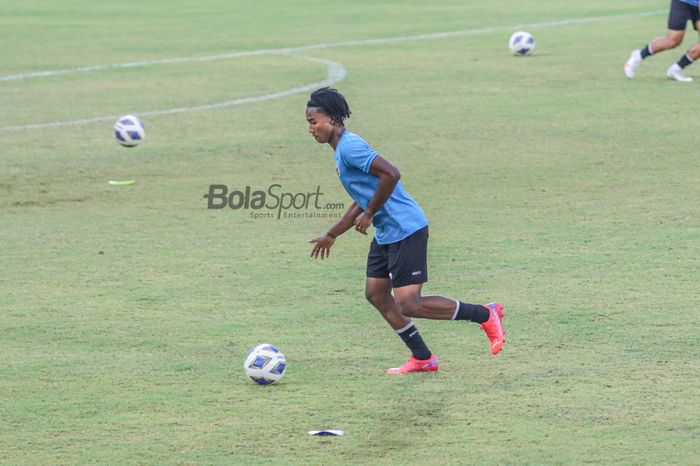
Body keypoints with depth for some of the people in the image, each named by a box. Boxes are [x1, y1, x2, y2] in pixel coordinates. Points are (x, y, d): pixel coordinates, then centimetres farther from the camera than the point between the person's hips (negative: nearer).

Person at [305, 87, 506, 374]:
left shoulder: (350, 147, -16)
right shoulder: (342, 150, 17)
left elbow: (390, 174, -27)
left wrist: (369, 214, -18)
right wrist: (331, 236, 31)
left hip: (405, 230, -11)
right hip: (386, 233, 11)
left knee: (407, 305, -11)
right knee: (375, 294, 11)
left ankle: (485, 315, 0)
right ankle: (422, 359, 18)